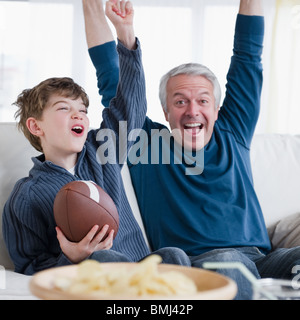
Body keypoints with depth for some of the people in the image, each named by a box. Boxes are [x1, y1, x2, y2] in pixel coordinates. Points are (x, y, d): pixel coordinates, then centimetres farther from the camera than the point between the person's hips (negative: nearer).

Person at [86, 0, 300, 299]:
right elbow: (111, 80, 15)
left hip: (261, 260, 4)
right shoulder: (146, 143, 13)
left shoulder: (232, 137, 19)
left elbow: (248, 57, 22)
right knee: (226, 260, -37)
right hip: (192, 264, -3)